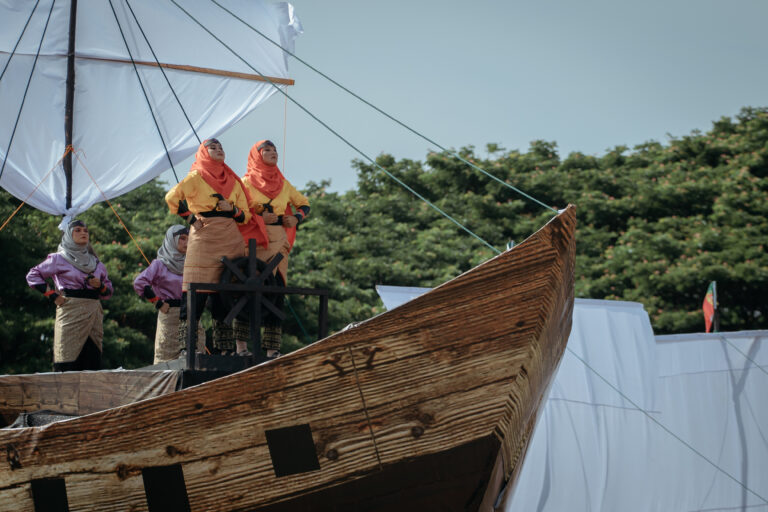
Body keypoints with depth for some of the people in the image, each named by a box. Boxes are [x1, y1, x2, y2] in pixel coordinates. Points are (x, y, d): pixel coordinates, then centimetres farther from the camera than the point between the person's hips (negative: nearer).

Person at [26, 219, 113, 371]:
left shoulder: (97, 263, 20)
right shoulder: (59, 259, 7)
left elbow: (108, 292, 23)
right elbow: (32, 275, 7)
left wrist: (100, 286, 0)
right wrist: (52, 296, -1)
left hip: (94, 313, 4)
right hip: (70, 312, -4)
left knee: (93, 362, -3)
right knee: (69, 363, -11)